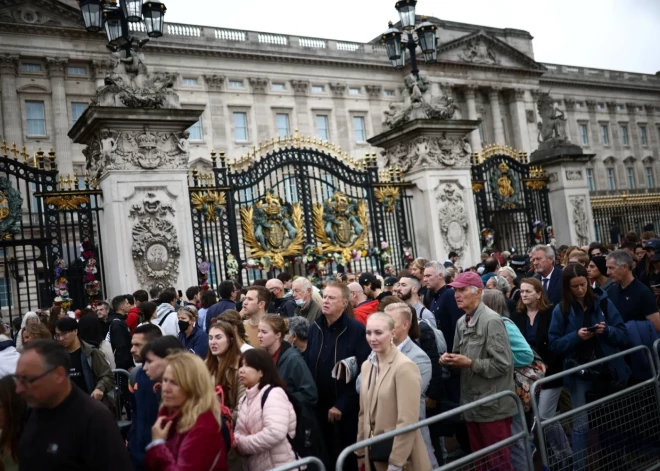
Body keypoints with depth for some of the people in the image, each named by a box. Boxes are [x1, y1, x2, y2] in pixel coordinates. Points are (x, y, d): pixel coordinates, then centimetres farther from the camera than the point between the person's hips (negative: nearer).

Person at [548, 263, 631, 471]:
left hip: (608, 370, 2)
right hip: (580, 373, -2)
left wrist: (607, 330, -21)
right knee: (581, 425, -5)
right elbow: (555, 344, -6)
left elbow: (623, 336, -1)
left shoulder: (603, 302, -2)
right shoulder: (561, 310, -5)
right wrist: (576, 336, -21)